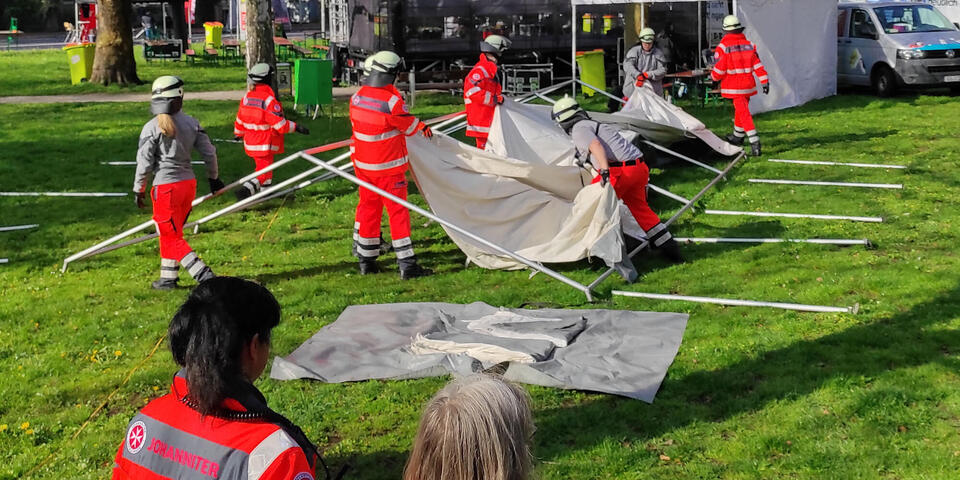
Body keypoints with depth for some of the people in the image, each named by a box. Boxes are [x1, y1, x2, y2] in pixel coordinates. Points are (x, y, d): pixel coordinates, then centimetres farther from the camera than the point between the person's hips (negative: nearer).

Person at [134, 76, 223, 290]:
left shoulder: (152, 128, -12)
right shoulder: (192, 123, 2)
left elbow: (144, 163, -9)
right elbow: (209, 153, 7)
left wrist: (139, 190, 4)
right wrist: (214, 178, 22)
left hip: (166, 187, -6)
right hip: (189, 183, 6)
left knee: (173, 238, 3)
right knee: (171, 233, 21)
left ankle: (204, 275, -7)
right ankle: (168, 278, 28)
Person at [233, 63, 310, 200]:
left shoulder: (247, 96, 1)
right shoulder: (268, 99, -23)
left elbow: (240, 117, 12)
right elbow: (279, 123, -24)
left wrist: (238, 133, 28)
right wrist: (296, 127, -16)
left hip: (250, 142, 8)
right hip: (265, 144, -8)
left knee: (265, 167, 26)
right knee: (263, 172, -2)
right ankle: (246, 189, -22)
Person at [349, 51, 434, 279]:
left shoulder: (357, 98, -2)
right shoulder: (391, 101, -22)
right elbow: (410, 126, -9)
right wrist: (423, 128, 13)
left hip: (363, 164, 6)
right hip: (388, 167, -6)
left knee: (368, 207, 15)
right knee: (398, 211, 0)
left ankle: (366, 260, 21)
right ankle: (407, 265, 1)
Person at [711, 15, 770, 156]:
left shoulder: (723, 47, -11)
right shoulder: (749, 44, 2)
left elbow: (719, 69, -10)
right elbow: (757, 64, 0)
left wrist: (713, 77, 11)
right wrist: (765, 81, 1)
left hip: (734, 86, -5)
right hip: (748, 84, 5)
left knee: (744, 113, -7)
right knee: (740, 109, 23)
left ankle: (754, 142, -19)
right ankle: (737, 136, 41)